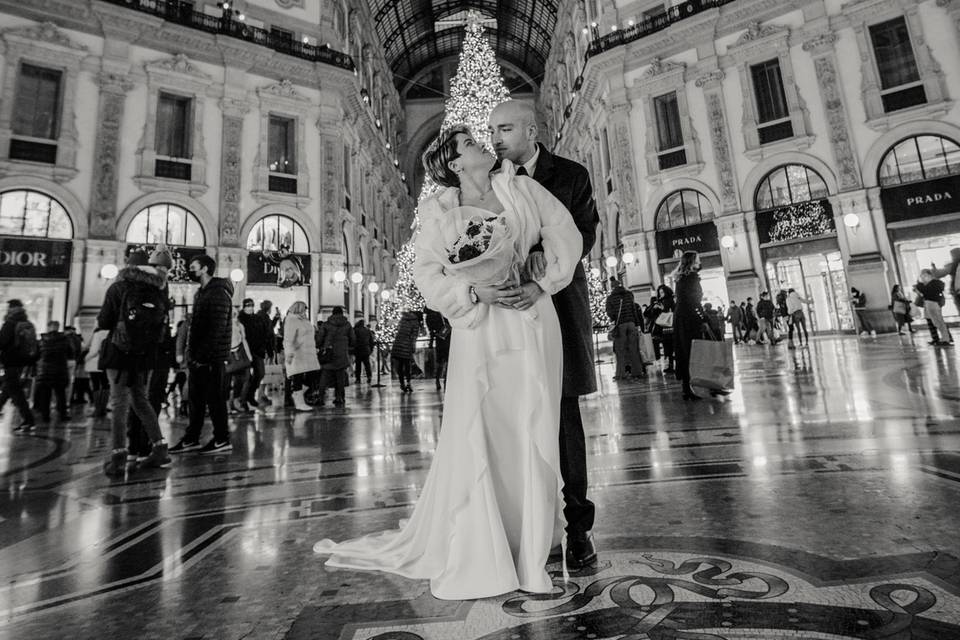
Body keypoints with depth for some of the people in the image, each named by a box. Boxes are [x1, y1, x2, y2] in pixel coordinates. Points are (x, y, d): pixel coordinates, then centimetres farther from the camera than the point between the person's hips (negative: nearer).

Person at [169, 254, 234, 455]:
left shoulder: (219, 293, -12)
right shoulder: (201, 292, 18)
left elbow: (216, 328, -19)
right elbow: (196, 326, 18)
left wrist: (203, 355, -21)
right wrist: (191, 354, 11)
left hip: (211, 357, -9)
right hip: (197, 356, 9)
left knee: (214, 398, -2)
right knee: (195, 398, 13)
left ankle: (222, 440, 8)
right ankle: (191, 439, 22)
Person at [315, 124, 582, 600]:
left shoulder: (521, 187, 12)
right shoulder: (438, 210, 7)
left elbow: (564, 234, 10)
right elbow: (427, 275, 2)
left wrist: (542, 284, -3)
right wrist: (475, 292, -13)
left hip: (534, 325, 2)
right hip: (479, 332, -2)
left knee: (533, 433, 4)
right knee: (474, 437, -2)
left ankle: (530, 555, 21)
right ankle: (474, 558, 16)